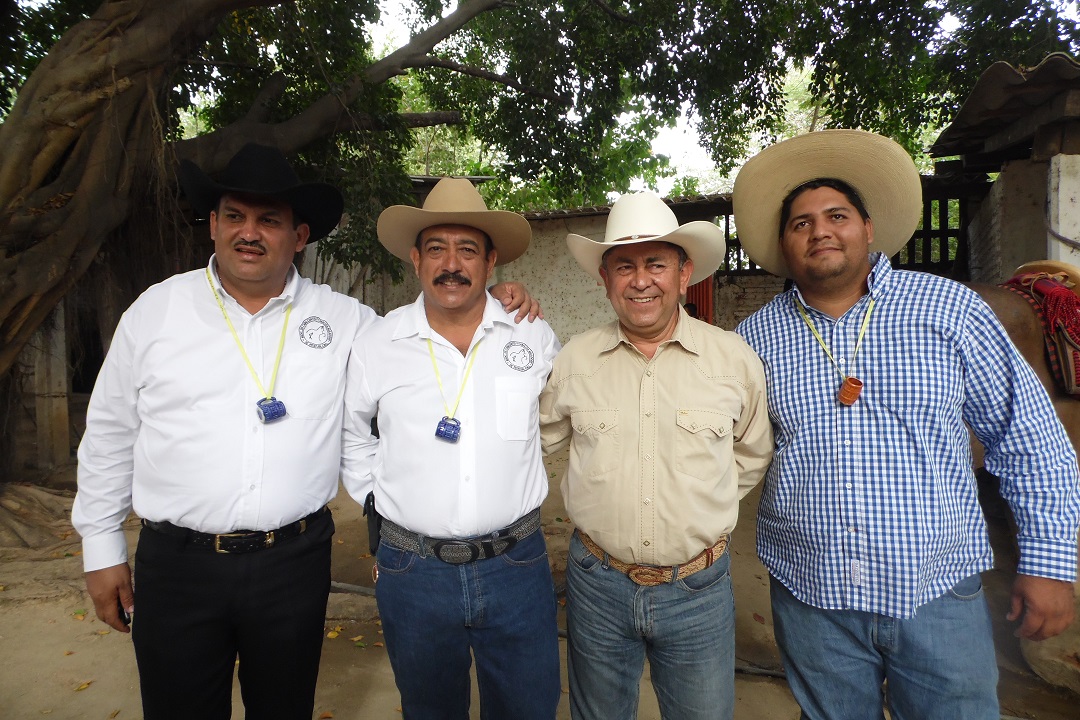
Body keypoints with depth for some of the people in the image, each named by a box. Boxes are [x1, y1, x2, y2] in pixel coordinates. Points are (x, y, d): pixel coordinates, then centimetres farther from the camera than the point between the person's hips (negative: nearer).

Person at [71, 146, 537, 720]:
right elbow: (109, 434, 6)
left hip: (296, 563, 0)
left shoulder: (341, 318, -1)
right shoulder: (155, 310, 0)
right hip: (176, 563, 0)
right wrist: (101, 548, 9)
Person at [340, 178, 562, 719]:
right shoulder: (377, 345, -5)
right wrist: (373, 491, 6)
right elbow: (345, 429, 12)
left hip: (516, 567, 0)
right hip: (413, 571, 0)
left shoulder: (533, 335, -4)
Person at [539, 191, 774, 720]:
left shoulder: (735, 359, -6)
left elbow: (753, 455, 9)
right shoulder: (573, 359, -5)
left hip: (698, 590, -1)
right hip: (596, 583, 1)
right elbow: (543, 437, 10)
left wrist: (702, 506, 4)